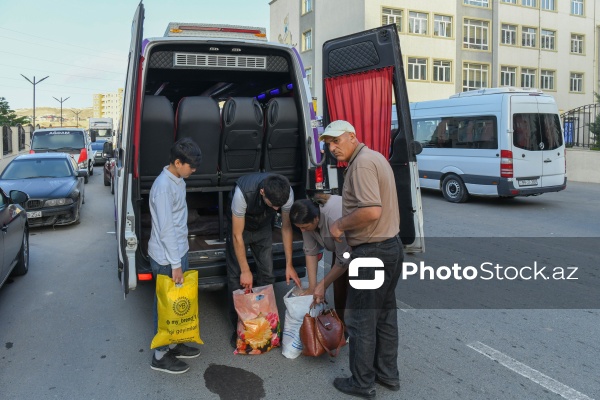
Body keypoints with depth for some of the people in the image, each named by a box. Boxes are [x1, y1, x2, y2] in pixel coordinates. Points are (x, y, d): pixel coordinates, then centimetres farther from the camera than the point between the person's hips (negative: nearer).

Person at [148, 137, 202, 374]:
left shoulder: (178, 180, 6)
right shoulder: (163, 187, -24)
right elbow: (165, 229, -24)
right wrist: (175, 263, -21)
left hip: (179, 252, 9)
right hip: (166, 258, -9)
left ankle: (174, 344, 35)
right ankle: (161, 355, 19)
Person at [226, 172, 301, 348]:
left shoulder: (287, 193, -32)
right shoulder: (243, 192, -42)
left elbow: (286, 227, -15)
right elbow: (237, 235, -30)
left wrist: (289, 265, -13)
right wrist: (245, 270, -25)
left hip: (264, 228, 3)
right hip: (240, 226, -3)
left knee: (267, 274, -2)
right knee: (236, 276, -6)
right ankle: (238, 328, 6)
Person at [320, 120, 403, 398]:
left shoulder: (362, 162, -18)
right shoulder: (376, 157, 13)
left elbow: (371, 211, -28)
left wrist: (340, 225, -14)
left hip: (371, 252, -10)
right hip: (390, 247, 10)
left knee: (361, 320, 3)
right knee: (384, 315, 18)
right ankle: (387, 374, 31)